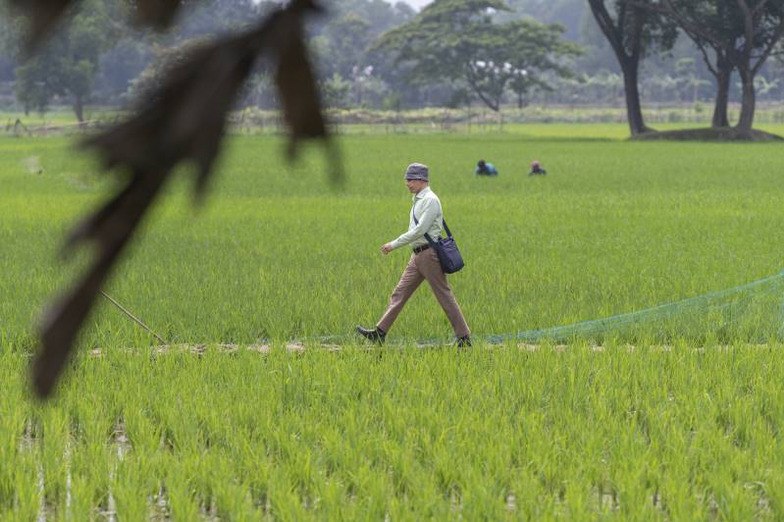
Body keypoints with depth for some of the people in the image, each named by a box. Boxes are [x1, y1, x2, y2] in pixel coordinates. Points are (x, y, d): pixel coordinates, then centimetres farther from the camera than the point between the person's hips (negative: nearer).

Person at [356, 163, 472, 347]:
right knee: (400, 293, 6)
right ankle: (380, 332, 6)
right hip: (417, 255, 10)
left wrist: (394, 244, -17)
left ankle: (464, 337, 0)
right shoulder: (418, 200, 16)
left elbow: (419, 230, -20)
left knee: (444, 295, -5)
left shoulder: (430, 200, -14)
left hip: (429, 254, -10)